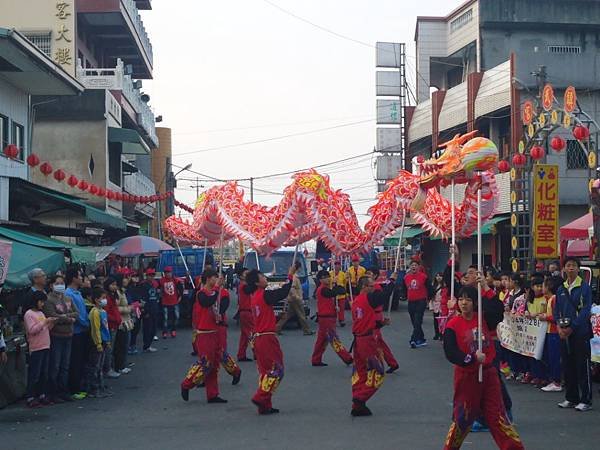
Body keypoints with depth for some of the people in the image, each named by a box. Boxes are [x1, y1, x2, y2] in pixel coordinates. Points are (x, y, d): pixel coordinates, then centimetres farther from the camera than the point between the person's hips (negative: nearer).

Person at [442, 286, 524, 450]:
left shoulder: (483, 318, -1)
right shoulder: (453, 325, -11)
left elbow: (498, 309, -19)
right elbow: (450, 353, -20)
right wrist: (472, 358, -29)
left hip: (488, 373, 3)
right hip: (466, 375, -3)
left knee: (497, 415, 8)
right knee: (463, 416, 9)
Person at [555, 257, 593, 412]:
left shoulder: (585, 287, -4)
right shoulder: (561, 289, 12)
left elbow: (586, 310, -11)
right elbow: (557, 310, 13)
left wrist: (572, 327, -16)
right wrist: (559, 327, -4)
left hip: (580, 331, -5)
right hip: (564, 333, 5)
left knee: (582, 366, -2)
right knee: (567, 365, 9)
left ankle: (586, 400, 3)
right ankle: (571, 398, 19)